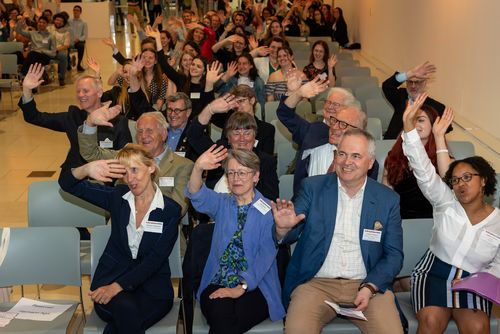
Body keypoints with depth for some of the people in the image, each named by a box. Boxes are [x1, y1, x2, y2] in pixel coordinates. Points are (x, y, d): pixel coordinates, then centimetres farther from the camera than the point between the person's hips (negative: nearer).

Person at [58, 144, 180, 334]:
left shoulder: (170, 210, -2)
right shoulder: (118, 197, 6)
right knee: (126, 310, -33)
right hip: (112, 274, 2)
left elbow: (155, 260, -9)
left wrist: (118, 286, -20)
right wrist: (87, 170, -24)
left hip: (151, 283, -1)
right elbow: (68, 184, 0)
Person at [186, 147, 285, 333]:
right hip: (217, 285, 3)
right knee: (221, 311, -32)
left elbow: (266, 255, -9)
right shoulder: (221, 204, 13)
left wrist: (241, 288, -19)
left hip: (254, 287, -2)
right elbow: (197, 196, -9)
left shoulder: (269, 211, 2)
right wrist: (198, 168, -29)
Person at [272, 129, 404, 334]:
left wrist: (369, 288, -10)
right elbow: (290, 236, 1)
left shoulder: (388, 199, 5)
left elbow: (394, 255, 6)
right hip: (316, 284, -1)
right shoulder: (312, 187, 4)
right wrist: (283, 228, -23)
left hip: (368, 285, 1)